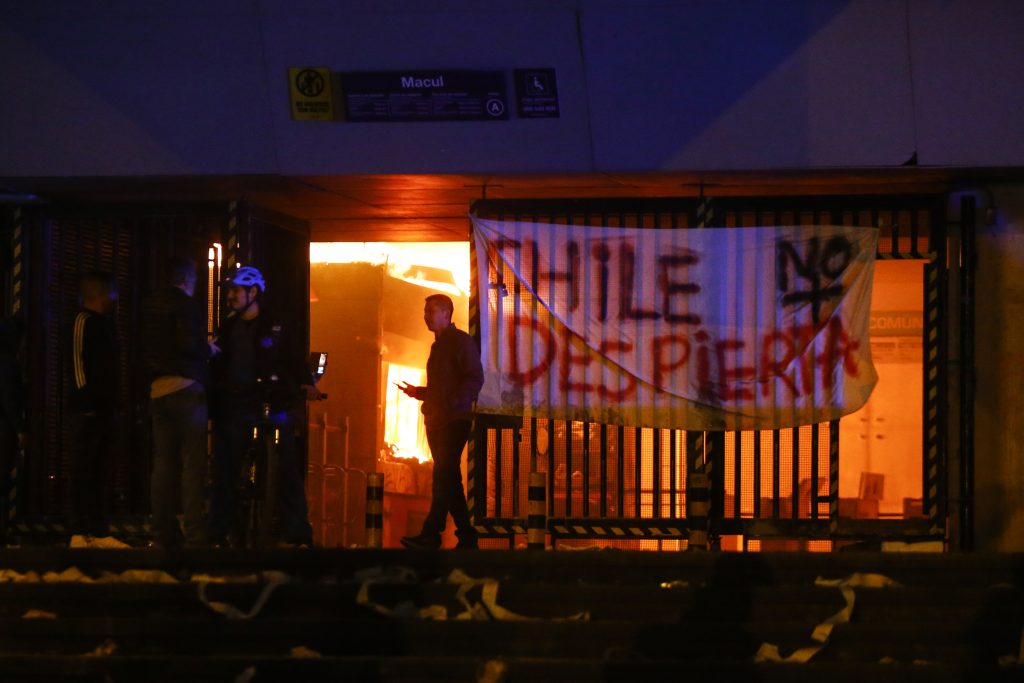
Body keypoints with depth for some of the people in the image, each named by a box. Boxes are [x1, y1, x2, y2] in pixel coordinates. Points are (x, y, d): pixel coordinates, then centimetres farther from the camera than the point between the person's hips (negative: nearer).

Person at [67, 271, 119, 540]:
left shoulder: (104, 324, 19)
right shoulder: (84, 321, -8)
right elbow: (78, 363, -15)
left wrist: (115, 404, 15)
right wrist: (87, 400, -20)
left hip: (104, 409, 10)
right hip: (89, 409, -10)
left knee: (103, 472, 10)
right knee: (84, 470, -8)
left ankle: (99, 531, 13)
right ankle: (80, 531, -8)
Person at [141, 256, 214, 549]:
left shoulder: (149, 307, 15)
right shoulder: (187, 305, -9)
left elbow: (143, 349, 18)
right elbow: (190, 344, -20)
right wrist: (209, 350, -2)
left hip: (157, 390, 8)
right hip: (185, 389, -7)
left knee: (163, 464, 9)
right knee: (193, 464, -7)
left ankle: (164, 531, 9)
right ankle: (195, 533, -11)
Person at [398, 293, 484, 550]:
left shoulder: (460, 341, -6)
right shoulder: (439, 345, 20)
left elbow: (475, 378, -15)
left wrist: (454, 403, -24)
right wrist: (418, 392, 11)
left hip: (454, 420, -9)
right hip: (436, 421, 9)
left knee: (443, 477, -14)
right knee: (449, 479, 8)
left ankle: (431, 534, -20)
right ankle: (466, 536, 11)